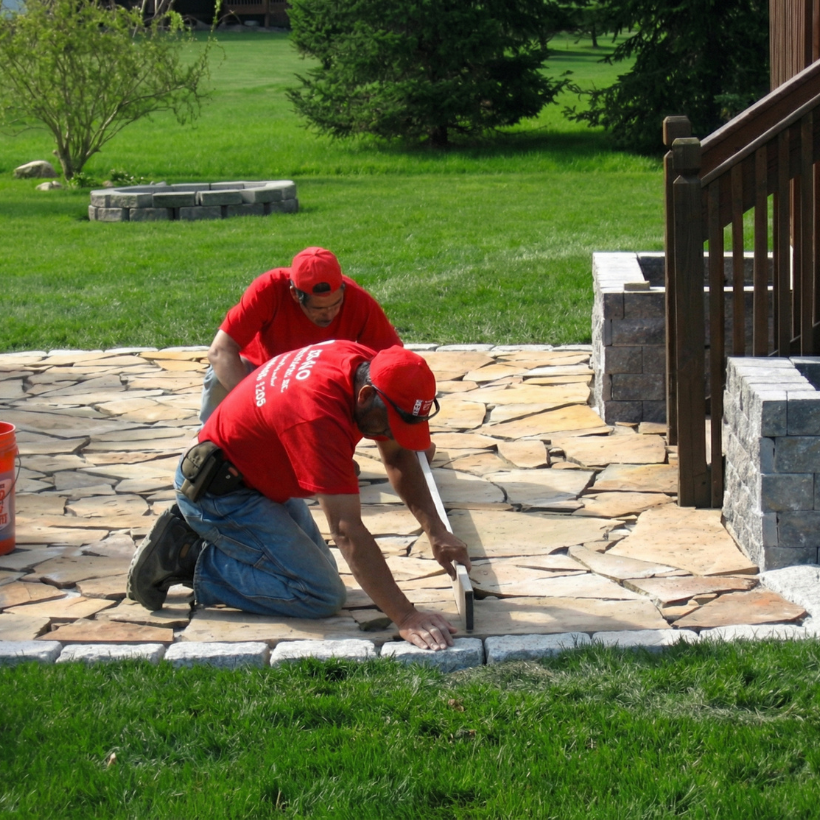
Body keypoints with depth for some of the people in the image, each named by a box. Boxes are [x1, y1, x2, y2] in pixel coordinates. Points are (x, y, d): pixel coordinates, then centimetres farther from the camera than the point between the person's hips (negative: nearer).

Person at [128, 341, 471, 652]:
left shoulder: (369, 367, -11)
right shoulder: (320, 416, -36)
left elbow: (399, 456, 4)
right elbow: (348, 531, -36)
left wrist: (437, 533, -6)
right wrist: (406, 618, -36)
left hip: (260, 477, 10)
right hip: (219, 492, -10)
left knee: (321, 566, 16)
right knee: (321, 595, -12)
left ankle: (192, 533, 17)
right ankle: (188, 559, -5)